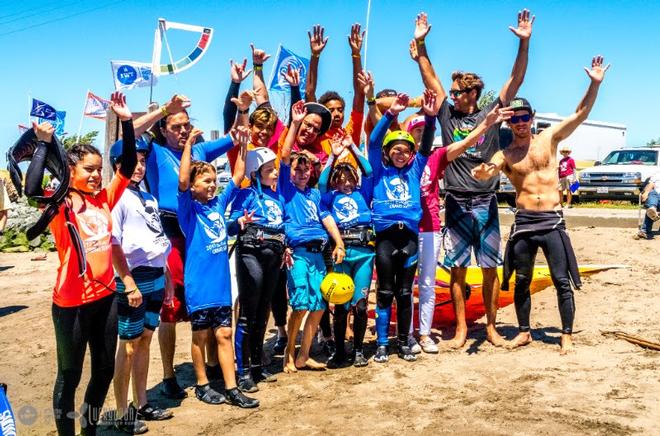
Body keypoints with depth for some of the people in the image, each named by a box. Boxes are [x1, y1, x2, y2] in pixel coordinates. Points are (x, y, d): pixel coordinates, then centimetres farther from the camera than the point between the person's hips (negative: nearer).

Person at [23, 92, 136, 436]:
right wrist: (44, 142, -28)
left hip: (106, 296, 6)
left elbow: (128, 164, 4)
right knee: (69, 374, 8)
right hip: (72, 301, -6)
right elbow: (32, 190, -32)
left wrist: (126, 120, -4)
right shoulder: (61, 205, -11)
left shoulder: (104, 199, 4)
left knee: (105, 369, 18)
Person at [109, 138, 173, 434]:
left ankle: (141, 404, 25)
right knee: (129, 345, 0)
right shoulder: (116, 197, -9)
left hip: (156, 277, 7)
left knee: (145, 340, 14)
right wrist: (129, 284, -19)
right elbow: (113, 244, -15)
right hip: (134, 277, -7)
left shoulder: (149, 199, 14)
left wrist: (167, 278, 16)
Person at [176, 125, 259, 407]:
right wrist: (189, 145, -26)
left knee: (224, 334, 8)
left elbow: (238, 177, 12)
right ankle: (202, 385, 24)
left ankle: (232, 389, 12)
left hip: (221, 281, 5)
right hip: (199, 284, -5)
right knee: (201, 335, 8)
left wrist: (242, 146, 4)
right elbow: (182, 181, -25)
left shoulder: (219, 204, 8)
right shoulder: (188, 207, -7)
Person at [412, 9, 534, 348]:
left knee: (490, 268, 4)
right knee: (457, 268, 3)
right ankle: (461, 328, 12)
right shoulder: (447, 115, 7)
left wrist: (524, 42, -10)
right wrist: (420, 43, 4)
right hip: (456, 203, 1)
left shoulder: (491, 114, 4)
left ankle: (491, 327, 15)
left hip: (486, 203, -1)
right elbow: (430, 80, 7)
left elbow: (515, 80, -1)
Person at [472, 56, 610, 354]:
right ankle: (524, 332, 24)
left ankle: (567, 336, 10)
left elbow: (580, 114, 1)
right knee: (521, 281, 10)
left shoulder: (549, 138, 6)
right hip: (523, 222, 1)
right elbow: (484, 174, -14)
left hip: (552, 221, -1)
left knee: (562, 281, -1)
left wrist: (595, 84, -10)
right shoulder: (504, 155, 5)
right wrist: (481, 172, -38)